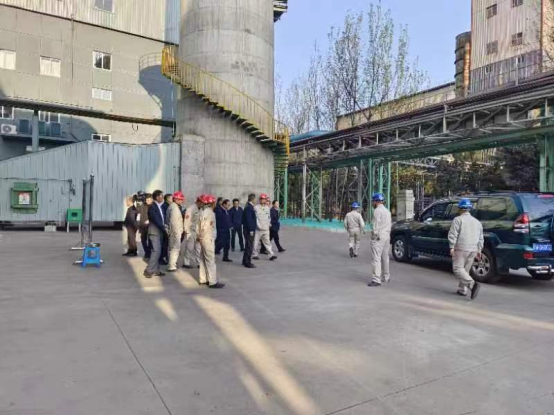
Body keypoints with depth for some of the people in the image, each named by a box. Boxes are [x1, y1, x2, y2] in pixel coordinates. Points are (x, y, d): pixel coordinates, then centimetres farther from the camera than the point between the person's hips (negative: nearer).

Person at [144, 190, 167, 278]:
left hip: (160, 231, 8)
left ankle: (155, 270, 16)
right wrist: (164, 229, -16)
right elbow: (156, 220, -18)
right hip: (154, 231, -8)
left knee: (157, 251, 10)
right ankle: (148, 270, -7)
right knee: (156, 251, -13)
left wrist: (164, 227, -1)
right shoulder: (152, 207, -12)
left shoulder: (161, 206, 12)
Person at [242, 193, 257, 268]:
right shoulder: (249, 208, -18)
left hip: (248, 230, 10)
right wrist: (251, 230, -21)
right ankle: (248, 263, 1)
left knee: (248, 246, 18)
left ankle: (245, 261, 27)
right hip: (249, 231, -10)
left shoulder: (249, 207, 13)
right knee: (249, 246, -4)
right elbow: (248, 219, -22)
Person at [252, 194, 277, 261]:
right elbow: (254, 217, -5)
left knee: (267, 242, 0)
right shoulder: (256, 207, -5)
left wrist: (268, 224, 10)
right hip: (258, 229, -3)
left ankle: (271, 255, -2)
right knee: (256, 242, 4)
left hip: (266, 229, 3)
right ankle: (254, 255, 16)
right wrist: (258, 225, -10)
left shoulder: (267, 208, 10)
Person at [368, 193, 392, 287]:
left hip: (378, 238, -9)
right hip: (387, 237, 9)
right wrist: (387, 233, 14)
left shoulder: (377, 211, -13)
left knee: (376, 259, -10)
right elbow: (390, 224, 18)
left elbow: (376, 225, -18)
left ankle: (376, 280, -14)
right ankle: (386, 277, 30)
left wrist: (375, 235, -11)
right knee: (385, 258, 19)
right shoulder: (387, 211, 17)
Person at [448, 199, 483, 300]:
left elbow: (452, 235, -13)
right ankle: (462, 290, 19)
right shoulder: (477, 221, 16)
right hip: (473, 250, 7)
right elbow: (480, 238, 17)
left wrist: (451, 248, -12)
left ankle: (473, 284, -24)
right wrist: (479, 250, 20)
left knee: (458, 269, -6)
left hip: (461, 249, -7)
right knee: (465, 270, 16)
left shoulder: (458, 219, -4)